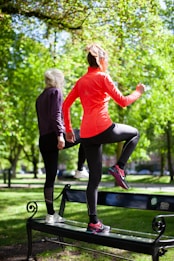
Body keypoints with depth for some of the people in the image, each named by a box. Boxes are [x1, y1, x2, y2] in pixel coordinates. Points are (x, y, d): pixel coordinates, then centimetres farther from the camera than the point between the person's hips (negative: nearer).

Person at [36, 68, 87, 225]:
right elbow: (56, 115, -15)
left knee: (50, 177, 8)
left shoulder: (40, 98, 22)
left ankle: (50, 215, 10)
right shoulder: (56, 92, -1)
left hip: (43, 140, 8)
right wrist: (60, 134, -23)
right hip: (55, 136, -8)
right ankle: (80, 169, 11)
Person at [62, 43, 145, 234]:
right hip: (103, 129, -6)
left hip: (87, 135, 7)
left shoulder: (81, 81, 17)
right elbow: (123, 102, -3)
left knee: (94, 177, 11)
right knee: (134, 134, 22)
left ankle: (93, 223, 12)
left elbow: (65, 106, 16)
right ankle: (119, 167, 2)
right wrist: (138, 92, 14)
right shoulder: (103, 77, -2)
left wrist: (68, 129, 21)